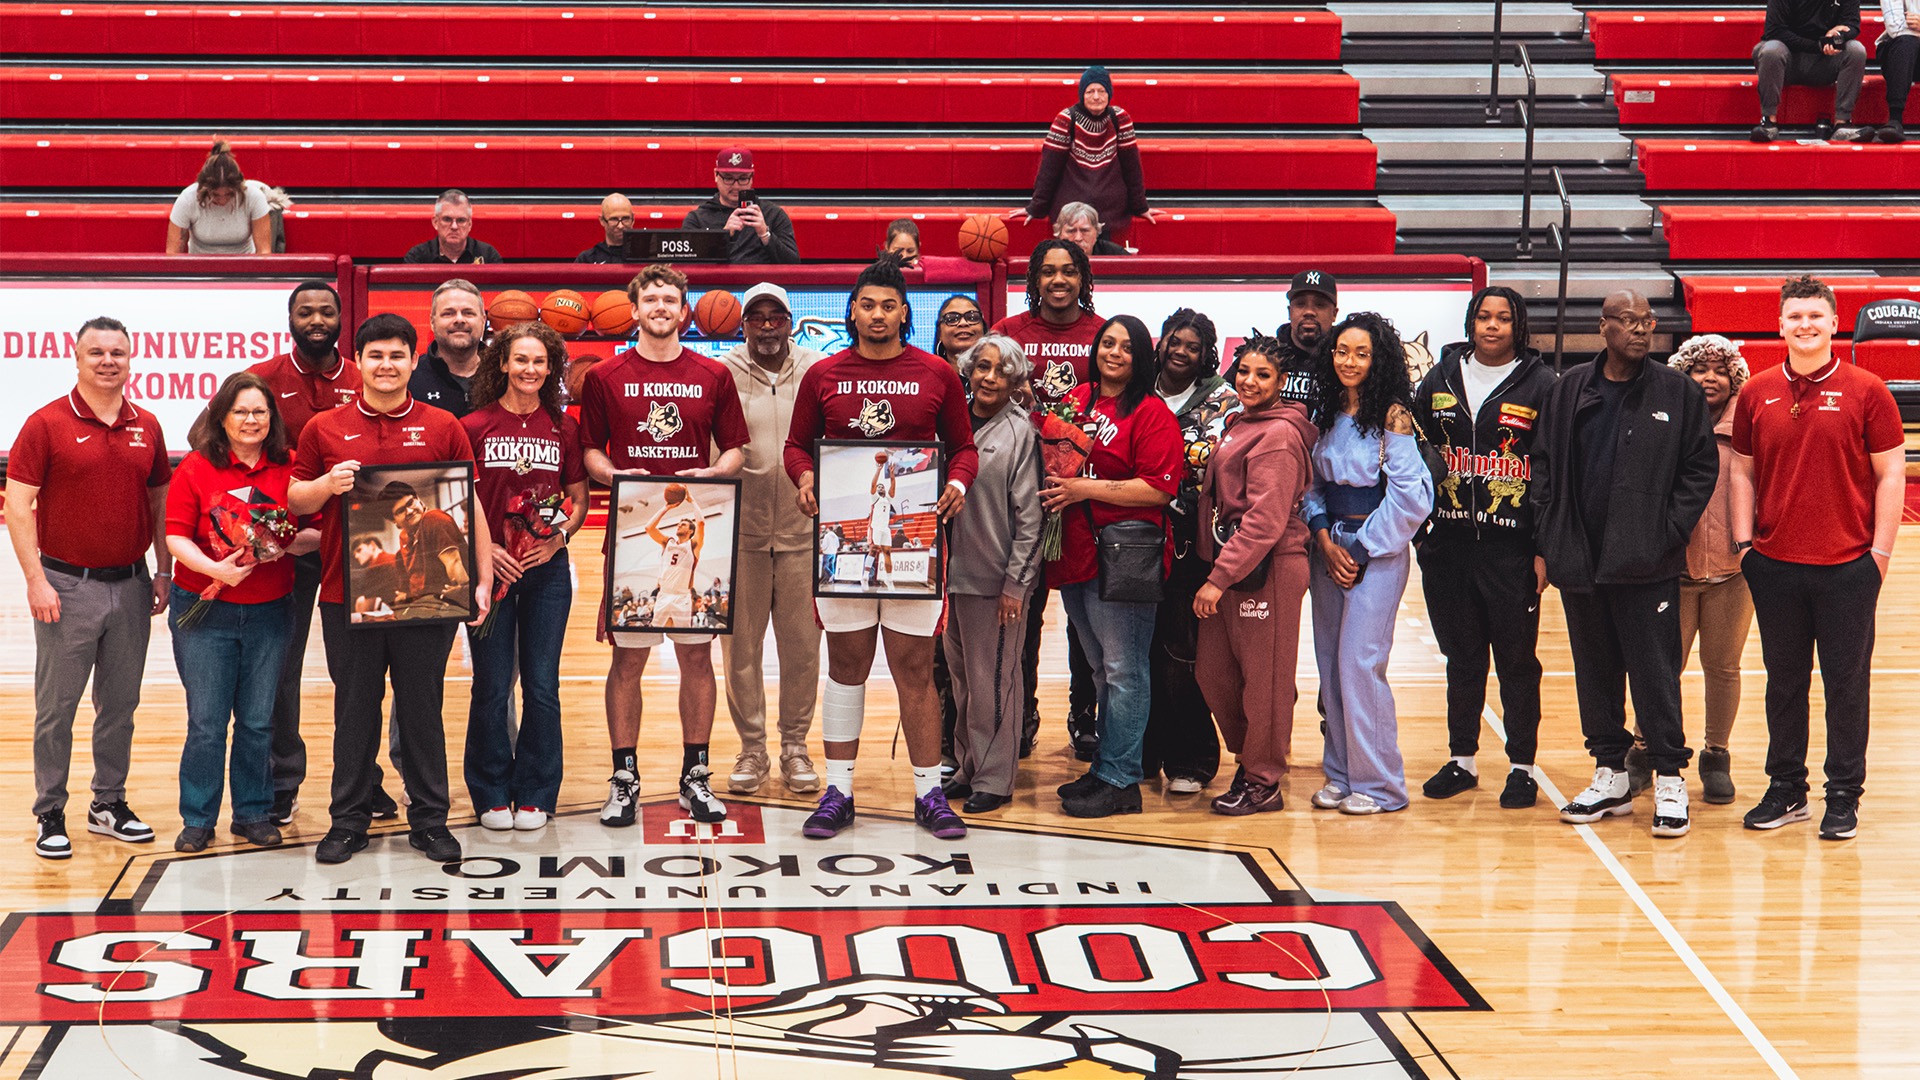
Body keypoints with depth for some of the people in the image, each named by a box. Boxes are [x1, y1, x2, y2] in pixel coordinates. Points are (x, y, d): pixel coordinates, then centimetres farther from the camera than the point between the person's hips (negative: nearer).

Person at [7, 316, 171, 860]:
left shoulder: (147, 427, 6)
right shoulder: (47, 423, -7)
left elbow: (160, 500, 15)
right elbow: (18, 505, -9)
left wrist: (164, 571, 10)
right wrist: (36, 580, -14)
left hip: (131, 585, 4)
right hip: (67, 586, -4)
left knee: (120, 704, 12)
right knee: (56, 707, 2)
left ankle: (109, 804, 24)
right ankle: (50, 815, 10)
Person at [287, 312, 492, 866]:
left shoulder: (442, 428, 5)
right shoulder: (325, 430, 6)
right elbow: (295, 500, 10)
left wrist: (483, 579, 0)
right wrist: (327, 484, -12)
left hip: (425, 592, 0)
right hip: (348, 595, 0)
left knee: (422, 707, 6)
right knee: (355, 710, 7)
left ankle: (429, 820, 16)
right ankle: (349, 821, 17)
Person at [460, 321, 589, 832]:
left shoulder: (564, 428, 5)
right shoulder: (474, 426, -1)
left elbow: (579, 501, 10)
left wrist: (559, 537, -8)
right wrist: (486, 549, -11)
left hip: (547, 569, 2)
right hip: (489, 566, -2)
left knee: (542, 686, 4)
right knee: (492, 686, 3)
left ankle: (535, 795, 15)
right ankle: (492, 795, 14)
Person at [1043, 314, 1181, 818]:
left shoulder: (1151, 413, -8)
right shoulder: (1076, 399, 12)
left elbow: (1159, 489, -16)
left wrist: (1087, 488, -17)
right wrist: (1055, 484, 3)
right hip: (1075, 553, 8)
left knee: (1123, 669, -3)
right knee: (1101, 670, 16)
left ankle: (1119, 781, 1)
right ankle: (1104, 768, 26)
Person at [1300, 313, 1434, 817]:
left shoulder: (1392, 417, -10)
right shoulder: (1325, 416, 9)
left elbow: (1411, 493, -14)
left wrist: (1364, 548, -11)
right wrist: (1325, 539, -2)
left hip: (1377, 552, -6)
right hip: (1329, 548, 6)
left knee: (1359, 662, -10)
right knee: (1331, 664, 7)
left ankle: (1378, 783, -1)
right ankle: (1341, 775, 16)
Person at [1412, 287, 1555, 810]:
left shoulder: (1540, 384, -1)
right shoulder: (1441, 378, 9)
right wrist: (1418, 530, 7)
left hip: (1512, 546, -3)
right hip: (1449, 544, 3)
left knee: (1517, 658, 3)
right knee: (1461, 656, 11)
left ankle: (1522, 766, 11)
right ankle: (1462, 760, 21)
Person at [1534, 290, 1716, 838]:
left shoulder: (1678, 392, 0)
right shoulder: (1570, 390, 7)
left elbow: (1701, 466, 1)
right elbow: (1545, 465, 8)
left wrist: (1669, 532, -8)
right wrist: (1548, 540, 1)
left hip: (1646, 565, -3)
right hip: (1579, 561, 3)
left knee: (1655, 671, -3)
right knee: (1595, 670, 10)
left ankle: (1669, 779, 5)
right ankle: (1610, 774, 21)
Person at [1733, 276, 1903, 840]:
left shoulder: (1866, 391, -2)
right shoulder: (1757, 394, 6)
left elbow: (1891, 475, 0)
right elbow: (1742, 471, 13)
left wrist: (1881, 551, -5)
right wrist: (1743, 541, 5)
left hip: (1848, 566, -3)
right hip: (1775, 563, 3)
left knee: (1847, 683, 2)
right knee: (1784, 683, 10)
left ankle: (1844, 797, 12)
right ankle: (1785, 790, 20)